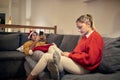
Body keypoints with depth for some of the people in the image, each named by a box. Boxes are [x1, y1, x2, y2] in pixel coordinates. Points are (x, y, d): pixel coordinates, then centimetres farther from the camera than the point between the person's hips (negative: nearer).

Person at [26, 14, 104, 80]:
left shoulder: (95, 37, -9)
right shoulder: (84, 36, 21)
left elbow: (90, 59, -20)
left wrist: (70, 55, -14)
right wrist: (67, 54, -4)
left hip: (84, 67, -9)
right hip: (76, 61, 9)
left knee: (47, 56, -13)